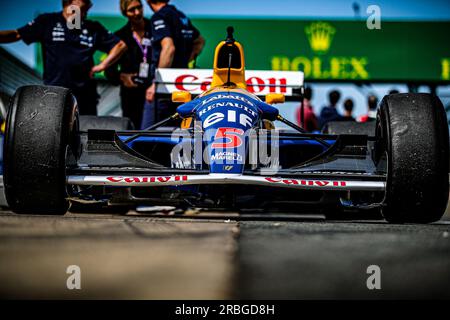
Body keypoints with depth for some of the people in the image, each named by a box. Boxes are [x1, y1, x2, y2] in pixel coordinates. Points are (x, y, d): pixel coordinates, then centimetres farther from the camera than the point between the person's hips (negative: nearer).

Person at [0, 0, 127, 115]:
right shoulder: (47, 22, 4)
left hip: (85, 96, 2)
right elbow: (17, 35, -1)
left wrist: (102, 66, 2)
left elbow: (120, 45, 13)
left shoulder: (94, 28, 9)